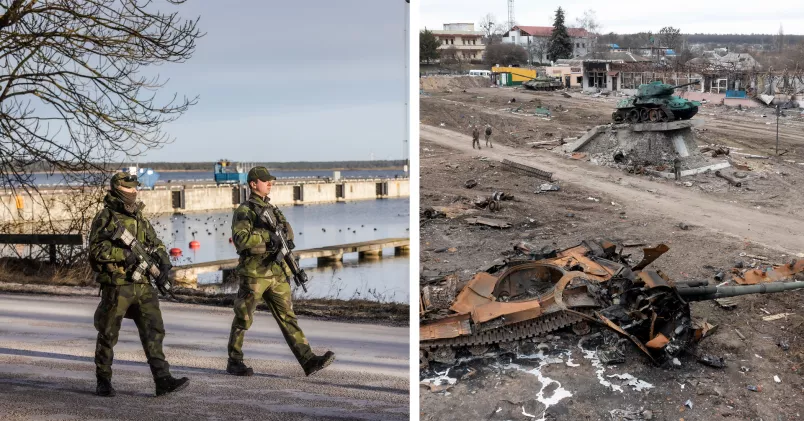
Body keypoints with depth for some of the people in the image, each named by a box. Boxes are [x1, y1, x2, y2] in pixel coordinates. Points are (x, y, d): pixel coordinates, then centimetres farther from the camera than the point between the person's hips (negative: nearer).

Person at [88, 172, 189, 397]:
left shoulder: (139, 217, 16)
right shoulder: (105, 217, -4)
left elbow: (155, 243, 22)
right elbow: (96, 249, -14)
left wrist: (163, 260, 3)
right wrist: (125, 254, -22)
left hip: (142, 285, 6)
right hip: (116, 286, -5)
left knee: (154, 330, -3)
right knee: (108, 335, 5)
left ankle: (163, 380, -5)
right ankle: (103, 382, 19)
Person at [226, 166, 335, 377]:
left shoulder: (272, 208, 18)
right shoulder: (244, 211, -5)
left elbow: (287, 230, 13)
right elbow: (240, 238, -19)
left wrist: (284, 237, -9)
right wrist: (268, 236, -19)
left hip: (277, 273, 6)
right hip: (254, 274, -6)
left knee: (288, 318, 1)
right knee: (243, 320, 5)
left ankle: (309, 361, -5)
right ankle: (234, 362, 19)